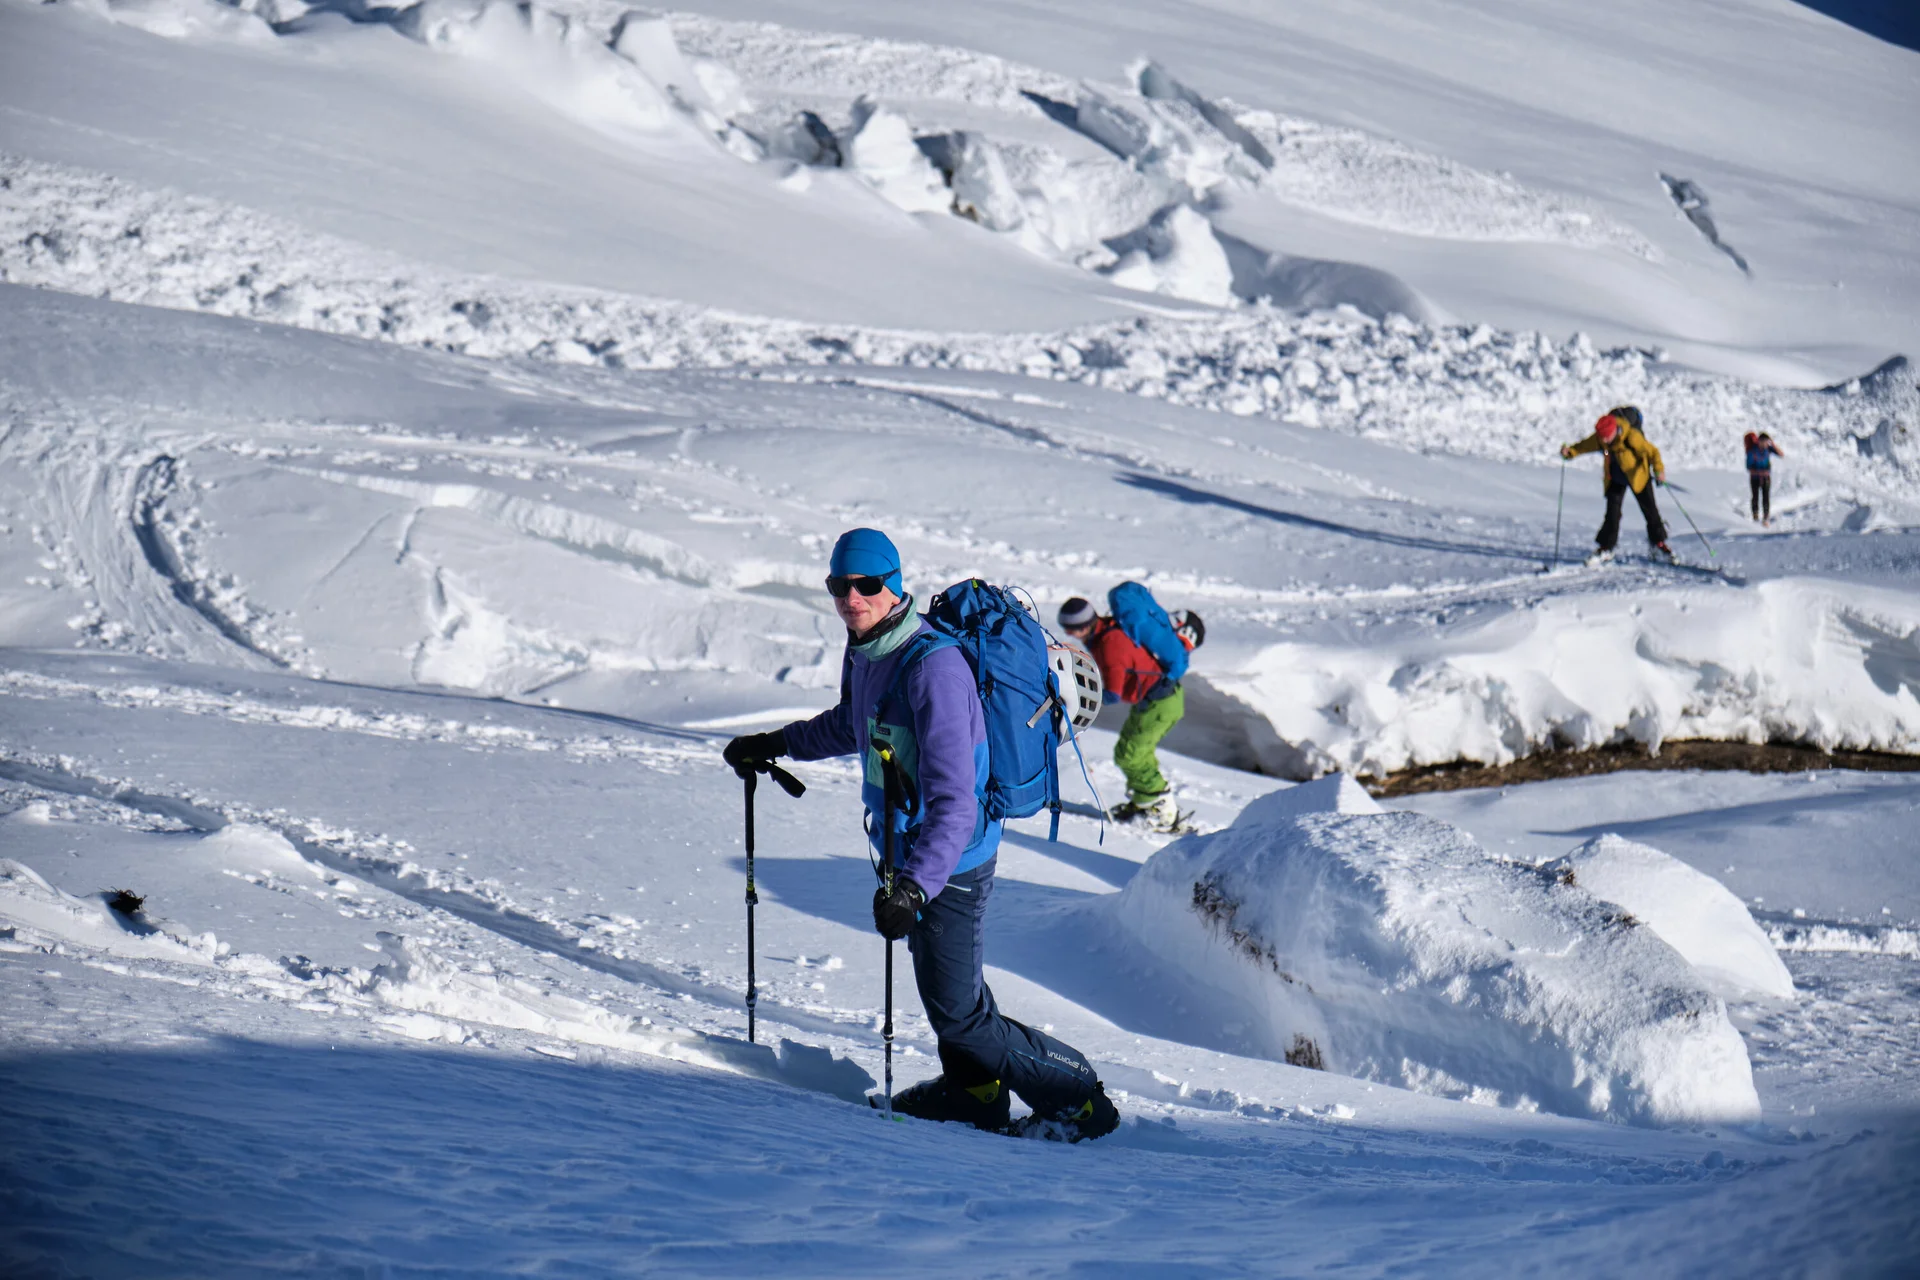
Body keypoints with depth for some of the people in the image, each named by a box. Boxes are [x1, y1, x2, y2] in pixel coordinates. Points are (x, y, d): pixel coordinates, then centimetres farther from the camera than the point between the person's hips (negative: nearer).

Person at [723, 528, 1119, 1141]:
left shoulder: (931, 667, -29)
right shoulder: (866, 651, 1)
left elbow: (953, 801, -34)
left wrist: (914, 885, -43)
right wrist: (775, 744, 30)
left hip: (951, 861, -9)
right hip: (909, 848, 9)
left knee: (958, 1014, -4)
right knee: (942, 977, 24)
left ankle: (1077, 1096, 9)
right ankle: (974, 1092, 43)